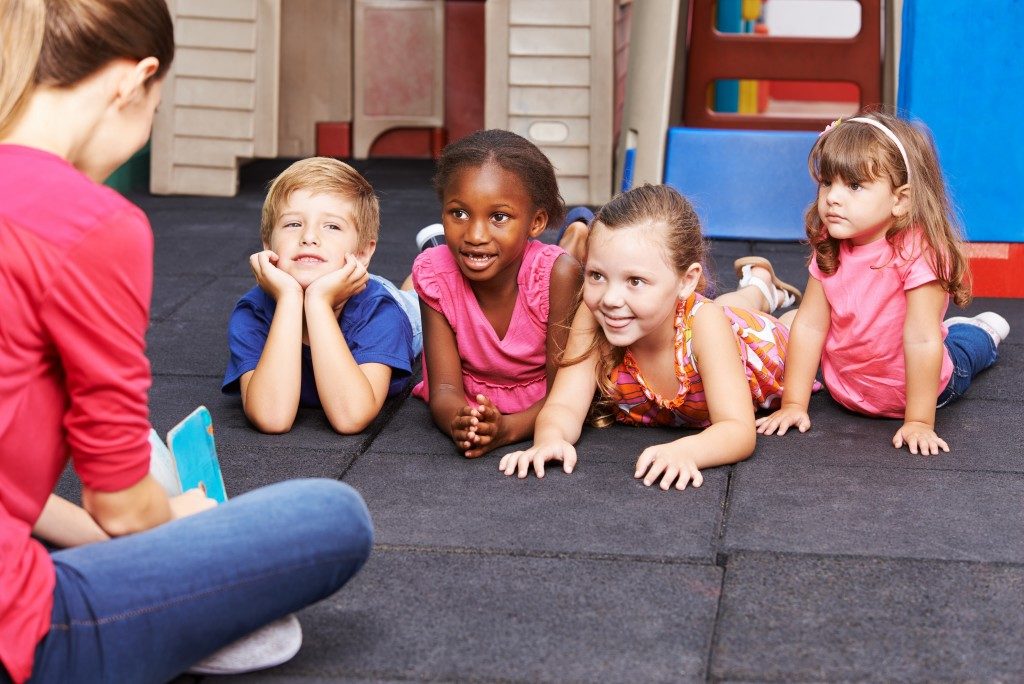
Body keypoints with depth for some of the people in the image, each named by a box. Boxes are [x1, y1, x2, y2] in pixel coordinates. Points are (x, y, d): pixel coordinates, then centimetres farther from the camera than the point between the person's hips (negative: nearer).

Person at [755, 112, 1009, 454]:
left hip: (920, 385, -4)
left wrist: (919, 422, -31)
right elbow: (810, 326, -15)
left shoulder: (918, 252, -35)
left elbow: (921, 340, -34)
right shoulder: (829, 249, -17)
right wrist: (793, 403, -17)